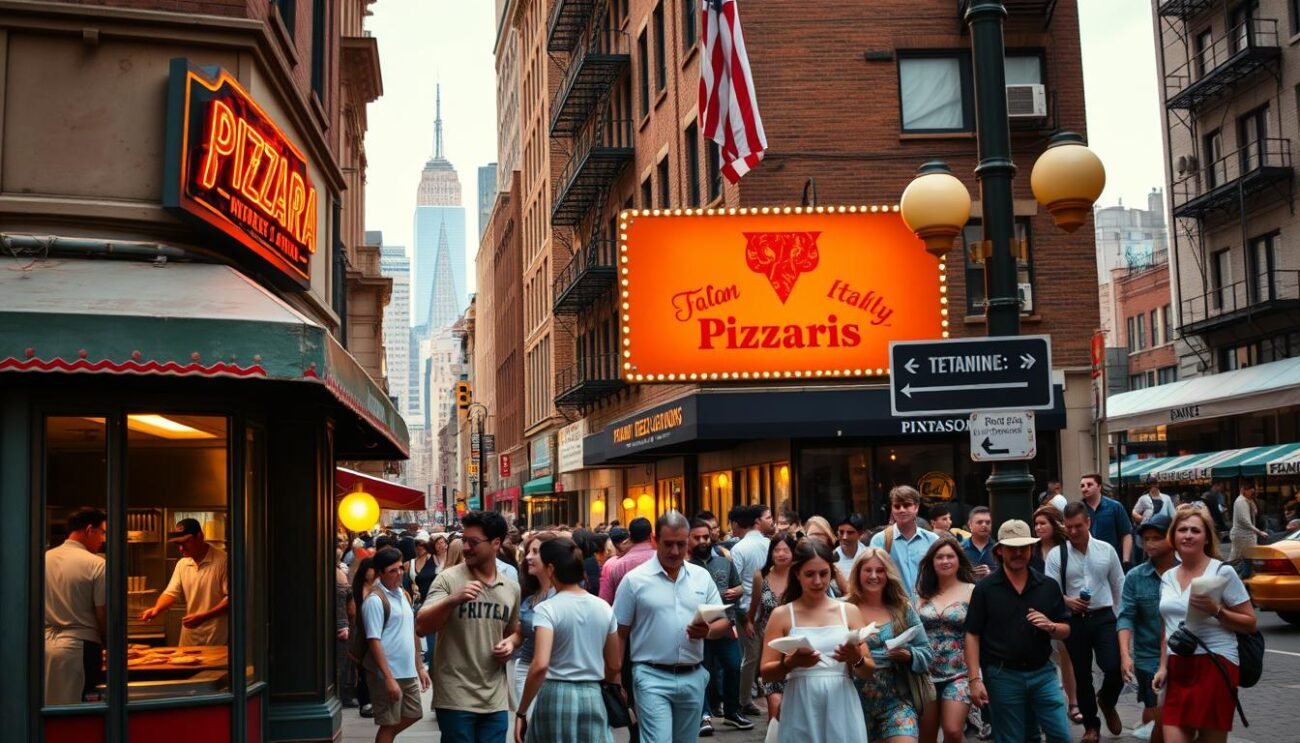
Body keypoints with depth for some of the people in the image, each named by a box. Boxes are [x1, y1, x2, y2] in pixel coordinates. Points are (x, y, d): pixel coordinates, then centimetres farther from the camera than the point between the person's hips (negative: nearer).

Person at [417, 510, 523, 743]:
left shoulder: (512, 588, 8)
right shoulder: (449, 579, -6)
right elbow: (421, 627, -14)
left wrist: (510, 643, 0)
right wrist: (452, 600, -30)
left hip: (495, 699, 4)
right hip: (456, 697, -4)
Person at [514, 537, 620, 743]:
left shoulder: (547, 609, -11)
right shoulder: (603, 608, 5)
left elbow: (540, 665, -22)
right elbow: (614, 665, 13)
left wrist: (521, 711, -14)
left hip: (555, 696, -4)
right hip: (592, 696, 4)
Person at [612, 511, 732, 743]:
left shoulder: (702, 576, 7)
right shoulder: (634, 580, -3)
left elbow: (724, 623, 9)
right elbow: (619, 634, 0)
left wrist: (708, 631, -14)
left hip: (693, 677, 4)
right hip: (652, 677, -4)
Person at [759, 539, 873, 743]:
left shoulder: (849, 611, 7)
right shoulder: (782, 615, 3)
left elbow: (869, 672, 7)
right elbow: (766, 674, 0)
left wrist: (856, 659, -13)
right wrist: (790, 663, -18)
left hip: (841, 709, 1)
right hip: (801, 711, -1)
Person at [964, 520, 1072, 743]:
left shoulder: (1048, 586, 4)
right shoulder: (985, 589, -4)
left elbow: (1066, 630, 8)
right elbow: (972, 635, -4)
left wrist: (1051, 627, -15)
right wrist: (975, 679, -11)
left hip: (1043, 672, 2)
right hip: (1003, 675, -2)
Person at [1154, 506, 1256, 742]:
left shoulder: (1222, 572, -4)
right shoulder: (1168, 577, 12)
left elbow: (1250, 623, -4)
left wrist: (1216, 611, -18)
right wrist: (1163, 667, 13)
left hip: (1214, 665, -5)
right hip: (1178, 669, 5)